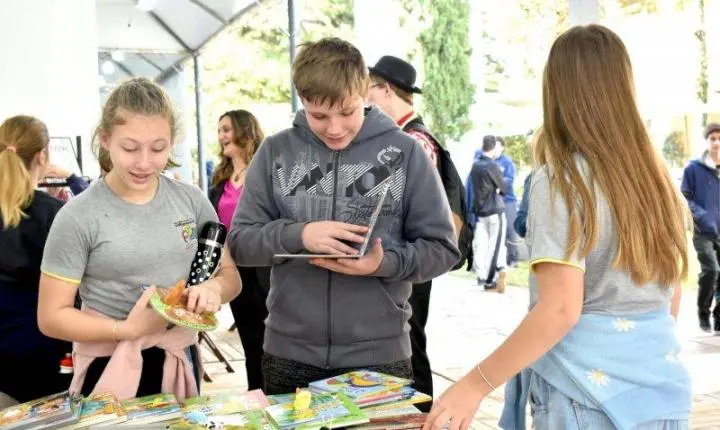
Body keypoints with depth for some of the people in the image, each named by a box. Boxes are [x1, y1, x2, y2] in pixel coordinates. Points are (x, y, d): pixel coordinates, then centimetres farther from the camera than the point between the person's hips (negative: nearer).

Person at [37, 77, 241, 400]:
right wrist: (127, 329, -23)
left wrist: (213, 288, -15)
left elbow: (230, 275, 8)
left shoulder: (191, 200, -2)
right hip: (110, 372, -3)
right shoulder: (78, 217, -13)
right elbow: (51, 317, -10)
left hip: (180, 364, 4)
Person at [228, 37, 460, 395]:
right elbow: (241, 241, 1)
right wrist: (299, 235, -18)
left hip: (380, 354, -1)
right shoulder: (275, 152, 1)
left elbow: (442, 248, -2)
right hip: (289, 354, 2)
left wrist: (384, 263, -21)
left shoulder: (404, 152, -4)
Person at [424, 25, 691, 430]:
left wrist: (475, 385, -17)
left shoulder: (562, 180, -15)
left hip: (590, 396, -6)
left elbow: (560, 311, -21)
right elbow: (672, 298, 11)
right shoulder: (658, 179, 3)